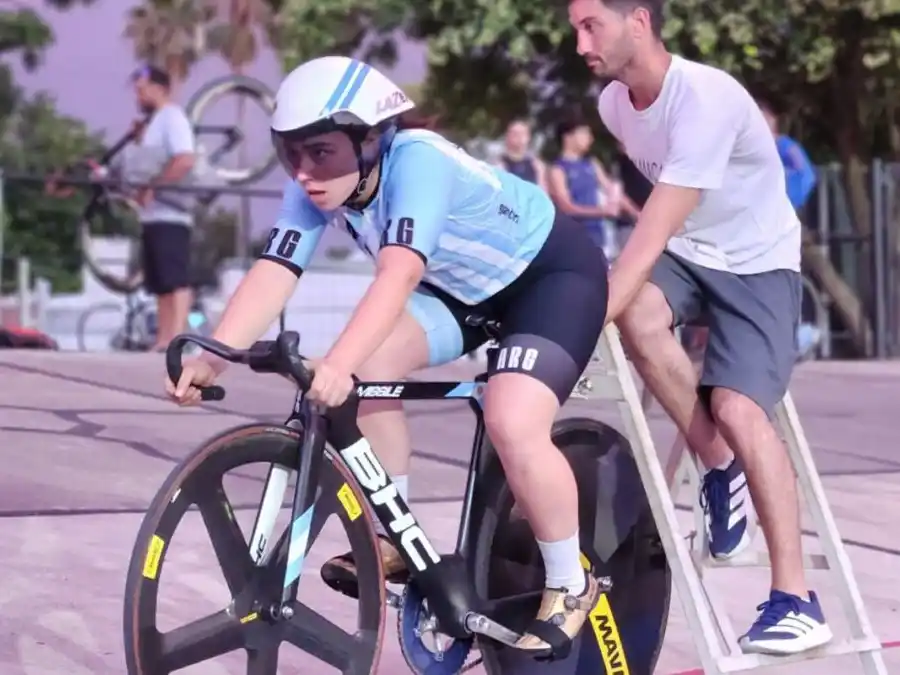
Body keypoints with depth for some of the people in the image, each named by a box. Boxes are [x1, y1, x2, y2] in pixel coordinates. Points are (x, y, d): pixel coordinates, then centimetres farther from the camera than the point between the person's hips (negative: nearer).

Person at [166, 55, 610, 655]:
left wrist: (339, 363, -62)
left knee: (513, 424, -28)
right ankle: (394, 540, 0)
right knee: (368, 368, -18)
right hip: (466, 285, 7)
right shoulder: (317, 187, -15)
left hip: (555, 272, -7)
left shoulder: (417, 161, -35)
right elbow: (273, 274, -24)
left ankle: (570, 585, -5)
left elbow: (399, 275, -48)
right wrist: (212, 357, -38)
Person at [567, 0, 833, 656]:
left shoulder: (706, 98, -30)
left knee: (738, 409, -23)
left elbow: (651, 233, -35)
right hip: (684, 252, 6)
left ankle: (797, 600, -12)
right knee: (639, 317, -29)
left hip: (756, 263, -5)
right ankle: (718, 464, -6)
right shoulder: (614, 102, -6)